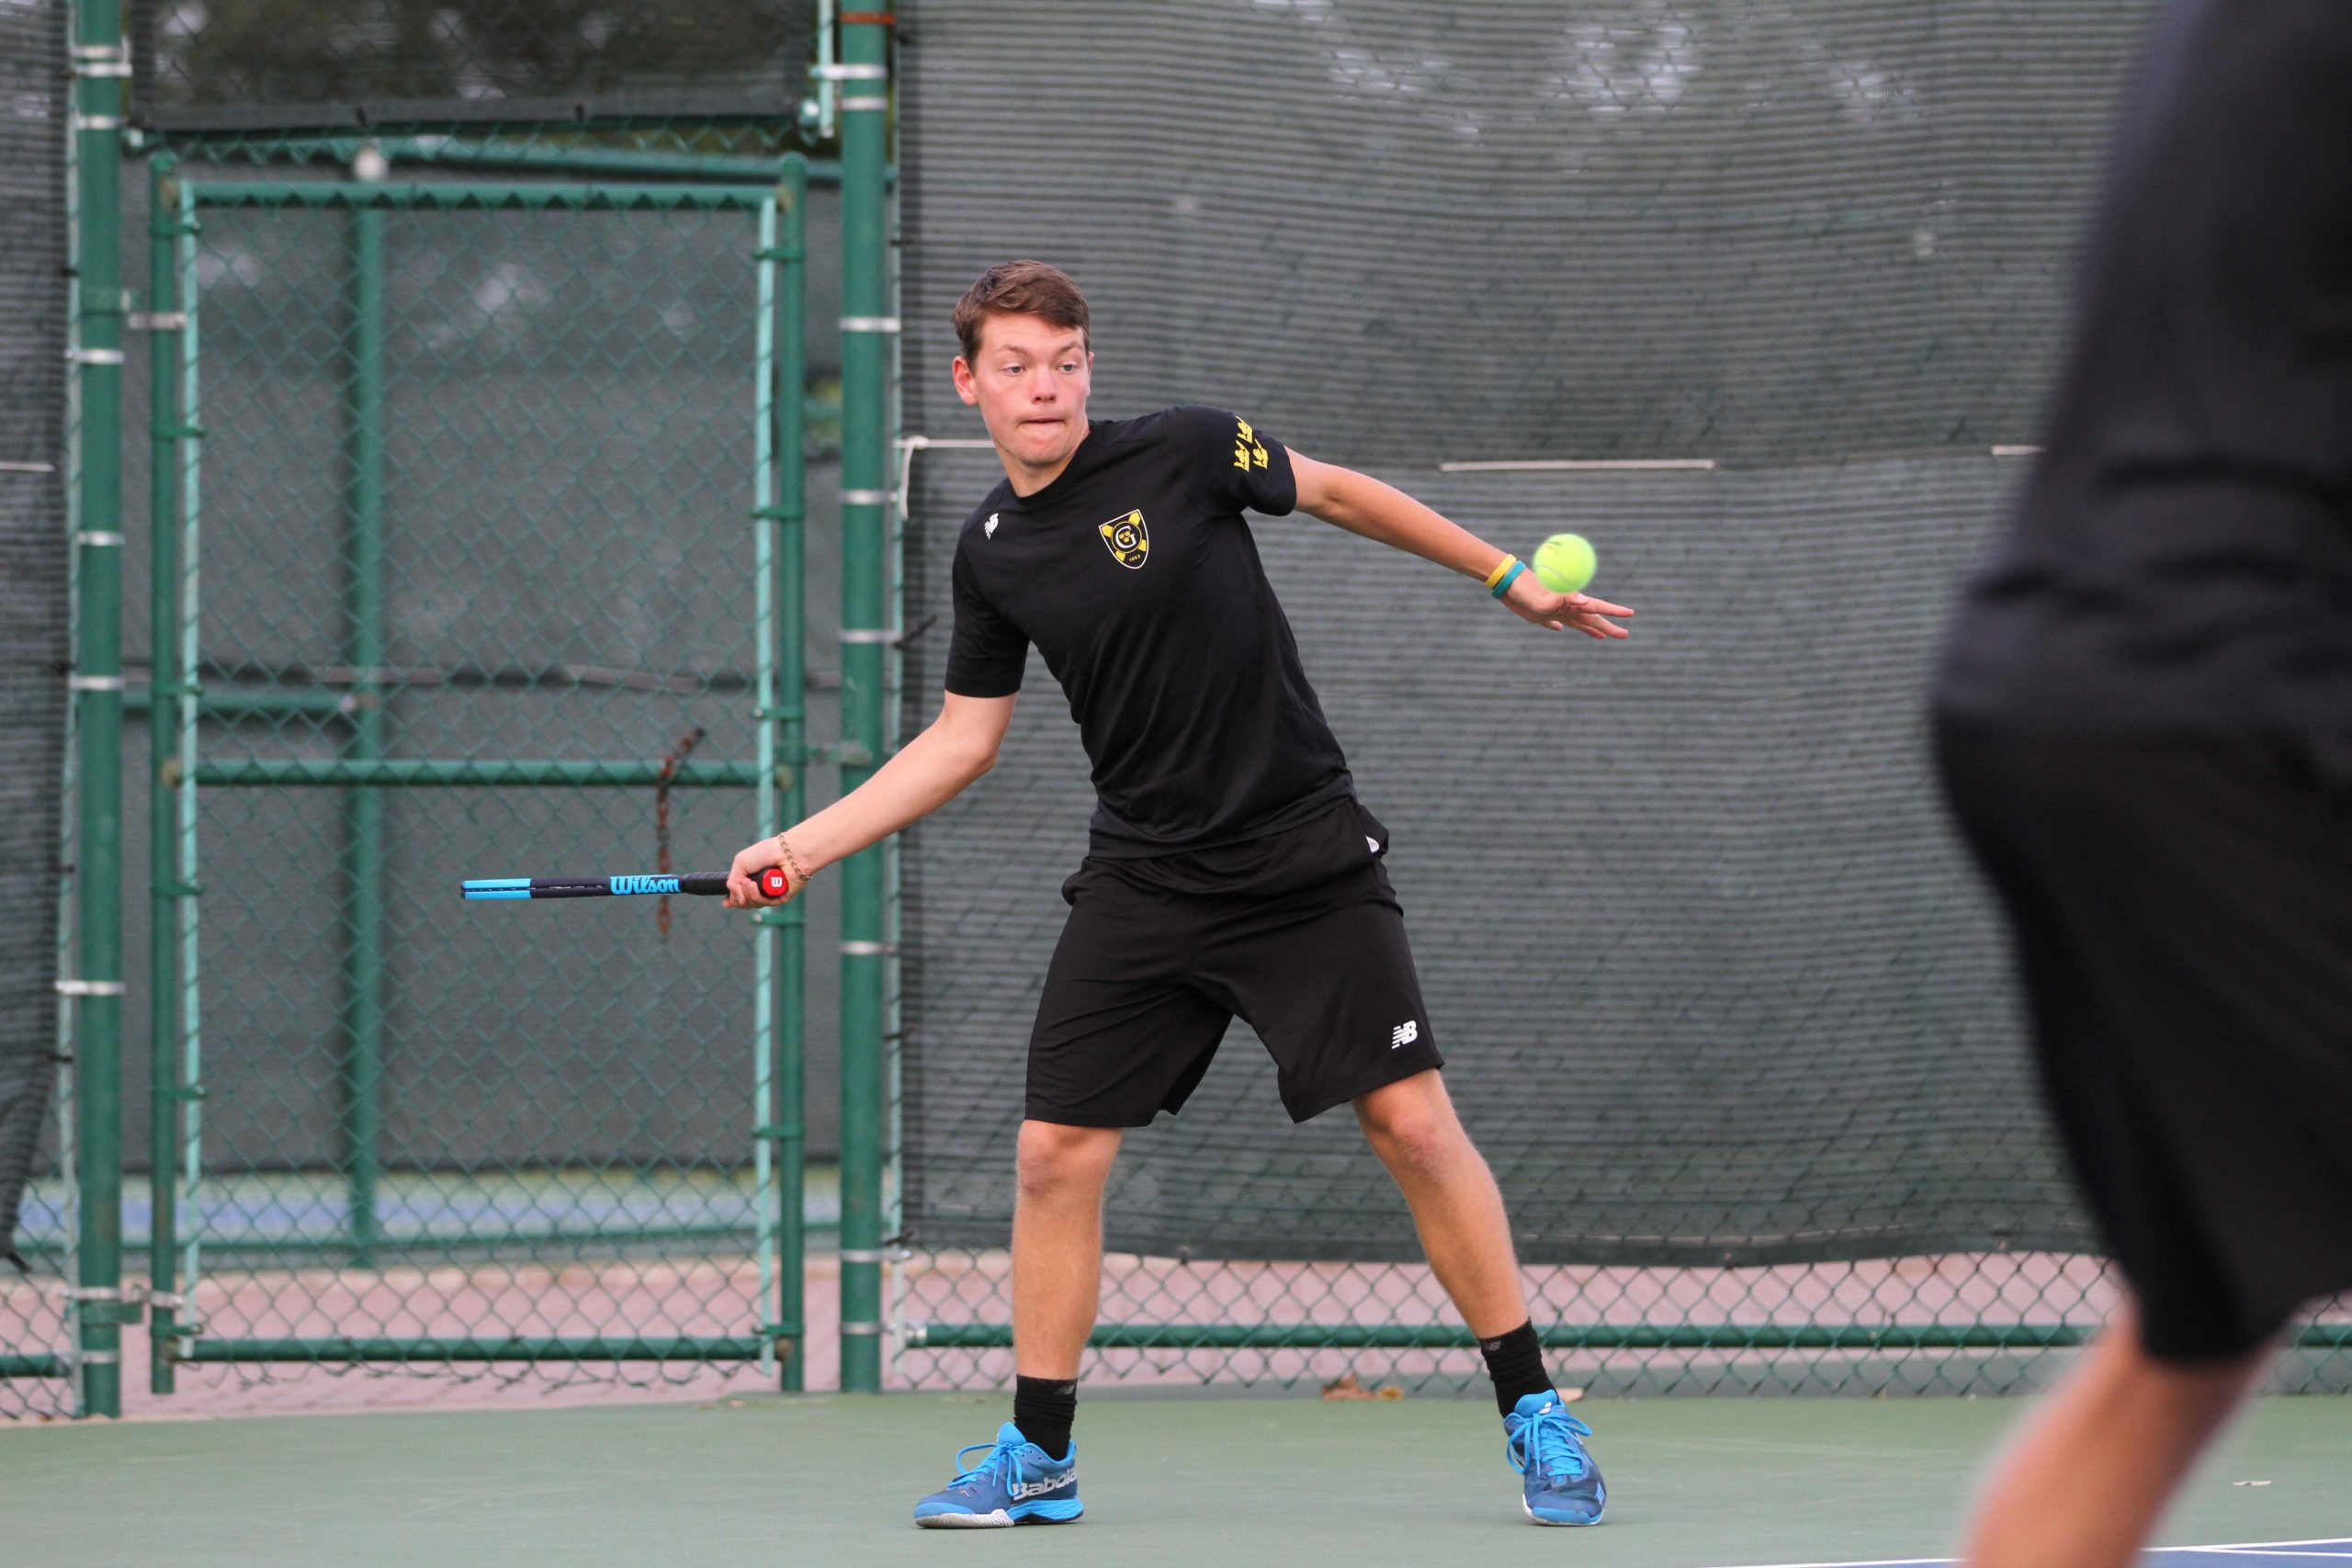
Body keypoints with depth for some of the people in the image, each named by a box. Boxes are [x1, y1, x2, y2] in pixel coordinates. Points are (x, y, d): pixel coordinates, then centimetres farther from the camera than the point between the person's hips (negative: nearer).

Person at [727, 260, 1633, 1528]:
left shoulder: (1183, 453, -9)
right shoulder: (991, 552, 3)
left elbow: (1339, 493, 6)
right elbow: (960, 741, 12)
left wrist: (1509, 579, 10)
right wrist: (805, 844, 6)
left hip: (1306, 859, -3)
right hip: (1142, 885, 4)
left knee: (1413, 1124, -9)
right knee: (1055, 1152, -3)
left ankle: (1533, 1412, 4)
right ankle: (1038, 1451, 12)